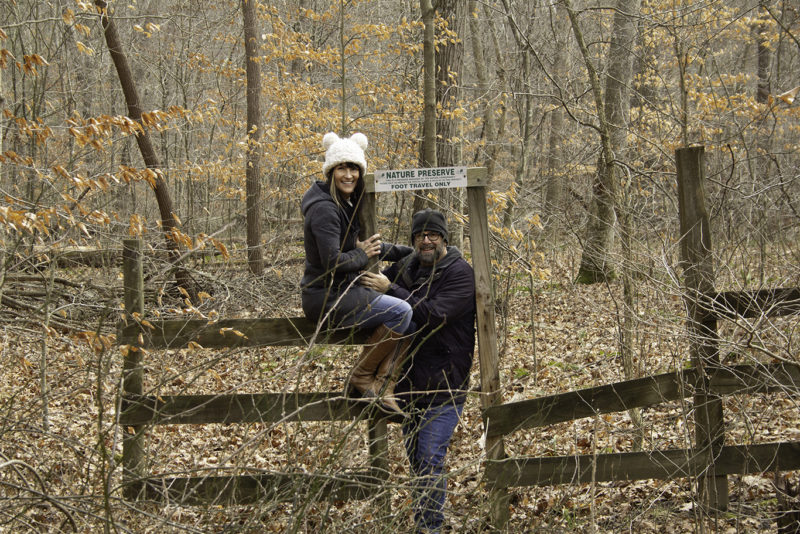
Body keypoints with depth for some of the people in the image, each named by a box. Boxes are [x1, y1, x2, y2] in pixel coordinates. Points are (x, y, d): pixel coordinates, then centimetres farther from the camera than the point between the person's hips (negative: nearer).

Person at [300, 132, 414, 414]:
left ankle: (375, 384, 5)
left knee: (405, 316, 6)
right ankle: (361, 378, -6)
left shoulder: (345, 205, 13)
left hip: (340, 292, 10)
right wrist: (363, 255, -9)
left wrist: (409, 252, 20)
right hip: (326, 298, -10)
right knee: (400, 311, -19)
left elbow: (359, 246, 24)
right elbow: (333, 262, -26)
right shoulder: (324, 209, -18)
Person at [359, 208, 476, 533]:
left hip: (443, 386, -7)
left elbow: (434, 314, -27)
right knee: (415, 459, 18)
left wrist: (390, 290, -26)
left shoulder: (460, 273, -13)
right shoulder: (405, 268, 7)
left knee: (430, 461, -9)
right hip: (410, 381, 7)